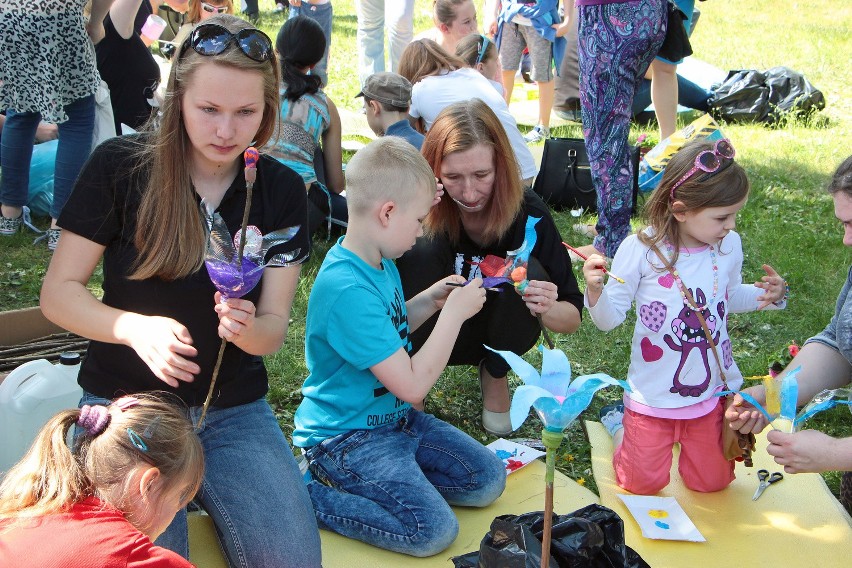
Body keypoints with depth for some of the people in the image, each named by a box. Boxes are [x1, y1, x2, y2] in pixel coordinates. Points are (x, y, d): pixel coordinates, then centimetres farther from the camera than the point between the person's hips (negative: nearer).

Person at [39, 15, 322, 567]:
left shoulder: (282, 190, -3)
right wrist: (136, 328, -26)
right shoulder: (120, 166, -10)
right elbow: (58, 293, -7)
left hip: (234, 411, 2)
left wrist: (247, 328, -27)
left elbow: (274, 328, -3)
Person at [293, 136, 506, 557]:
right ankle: (308, 493, -6)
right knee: (434, 530, -20)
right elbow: (412, 385, -26)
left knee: (488, 480, 5)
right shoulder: (348, 289, -29)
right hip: (347, 435, -9)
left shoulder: (378, 261, 1)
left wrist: (429, 301, 5)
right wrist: (453, 314, -17)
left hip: (393, 417, 10)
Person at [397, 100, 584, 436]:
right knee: (423, 249, -30)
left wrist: (547, 310, -39)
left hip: (497, 334, 2)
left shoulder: (528, 214, -23)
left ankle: (495, 376, -1)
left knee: (528, 272, -29)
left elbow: (572, 318, -15)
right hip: (425, 336, -2)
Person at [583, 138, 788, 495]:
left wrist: (765, 296, -5)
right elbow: (609, 319, -14)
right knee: (643, 485, 7)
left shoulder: (729, 245, -7)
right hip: (654, 395, -3)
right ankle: (618, 423, 35)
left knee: (711, 483, 15)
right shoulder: (640, 249, -19)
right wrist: (595, 290, -34)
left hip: (711, 392, 4)